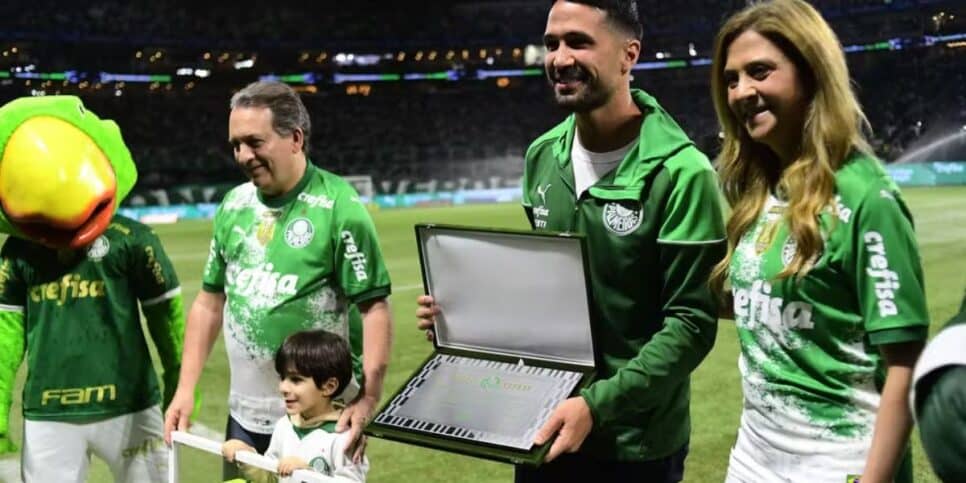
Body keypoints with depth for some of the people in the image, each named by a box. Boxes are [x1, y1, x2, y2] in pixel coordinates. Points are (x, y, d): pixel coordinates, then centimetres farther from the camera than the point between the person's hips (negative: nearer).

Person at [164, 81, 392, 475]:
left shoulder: (338, 206, -12)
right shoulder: (233, 205, 5)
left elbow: (373, 308, -14)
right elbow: (210, 302, 12)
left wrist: (369, 398, -22)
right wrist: (186, 388, 7)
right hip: (245, 415, 6)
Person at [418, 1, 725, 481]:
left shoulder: (680, 173, -18)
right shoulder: (542, 157, 1)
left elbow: (691, 322, -19)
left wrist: (598, 405, -26)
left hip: (636, 441, -5)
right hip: (544, 423, 6)